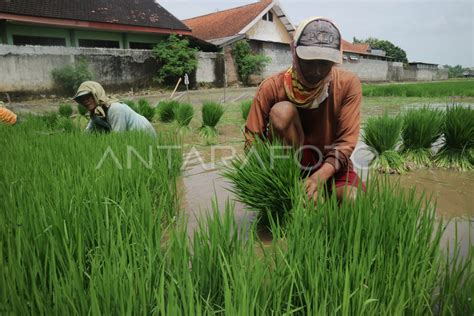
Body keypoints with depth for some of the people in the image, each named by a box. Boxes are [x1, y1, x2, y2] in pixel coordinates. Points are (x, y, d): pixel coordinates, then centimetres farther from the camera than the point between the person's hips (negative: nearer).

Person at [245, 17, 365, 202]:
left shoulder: (348, 84, -12)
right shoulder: (272, 88, -15)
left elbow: (346, 141, -16)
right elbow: (253, 140, -14)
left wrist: (320, 176, -31)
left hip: (330, 165, 1)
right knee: (282, 111, -29)